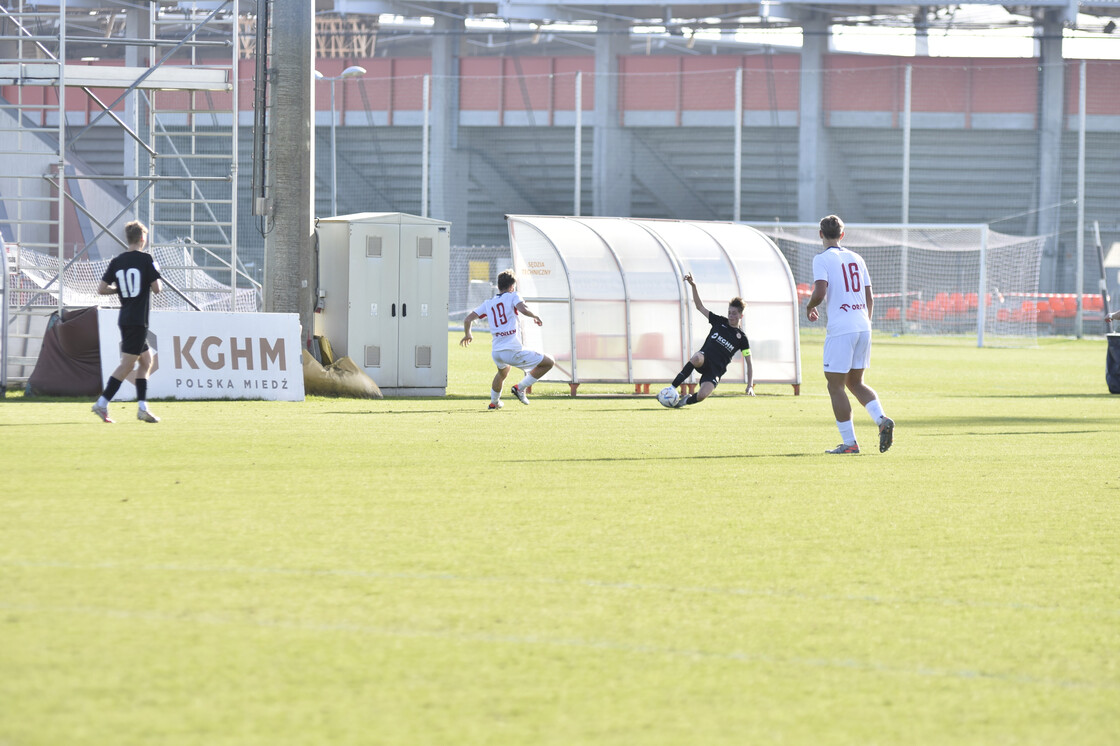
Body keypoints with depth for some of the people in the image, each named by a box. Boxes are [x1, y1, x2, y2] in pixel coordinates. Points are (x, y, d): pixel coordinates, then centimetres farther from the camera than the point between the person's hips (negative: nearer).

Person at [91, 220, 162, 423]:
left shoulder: (117, 261, 6)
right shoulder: (146, 259, -9)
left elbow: (102, 289, 3)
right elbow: (156, 288, -9)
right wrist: (158, 284, 13)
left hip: (125, 319, 7)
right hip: (138, 320, -7)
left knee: (146, 360, 16)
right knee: (127, 364, -7)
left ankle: (142, 407, 12)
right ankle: (102, 403, -13)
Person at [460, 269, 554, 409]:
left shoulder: (488, 303, 16)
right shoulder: (513, 296, 2)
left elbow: (467, 319, 15)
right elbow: (523, 309, -19)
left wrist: (467, 335, 34)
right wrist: (535, 316, 0)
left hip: (495, 352, 7)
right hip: (513, 351, -7)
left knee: (503, 371, 41)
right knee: (549, 363, 2)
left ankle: (494, 402, 53)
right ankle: (520, 387, -2)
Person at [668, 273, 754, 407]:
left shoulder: (741, 337, 5)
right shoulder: (720, 322, 12)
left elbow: (749, 364, 6)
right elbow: (700, 306, 15)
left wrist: (750, 386, -6)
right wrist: (693, 286, 2)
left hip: (716, 370, -1)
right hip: (704, 360, 1)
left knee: (702, 395, -28)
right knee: (697, 359, -40)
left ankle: (687, 400, 9)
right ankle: (671, 389, -37)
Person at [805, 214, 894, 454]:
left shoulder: (822, 259, -4)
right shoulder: (856, 258, 15)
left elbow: (820, 293, -17)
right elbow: (869, 299, 16)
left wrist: (810, 308, 3)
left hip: (840, 329, -7)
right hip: (863, 327, 7)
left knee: (835, 386, 2)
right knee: (855, 382, 18)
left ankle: (849, 442, 0)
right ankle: (882, 420, -5)